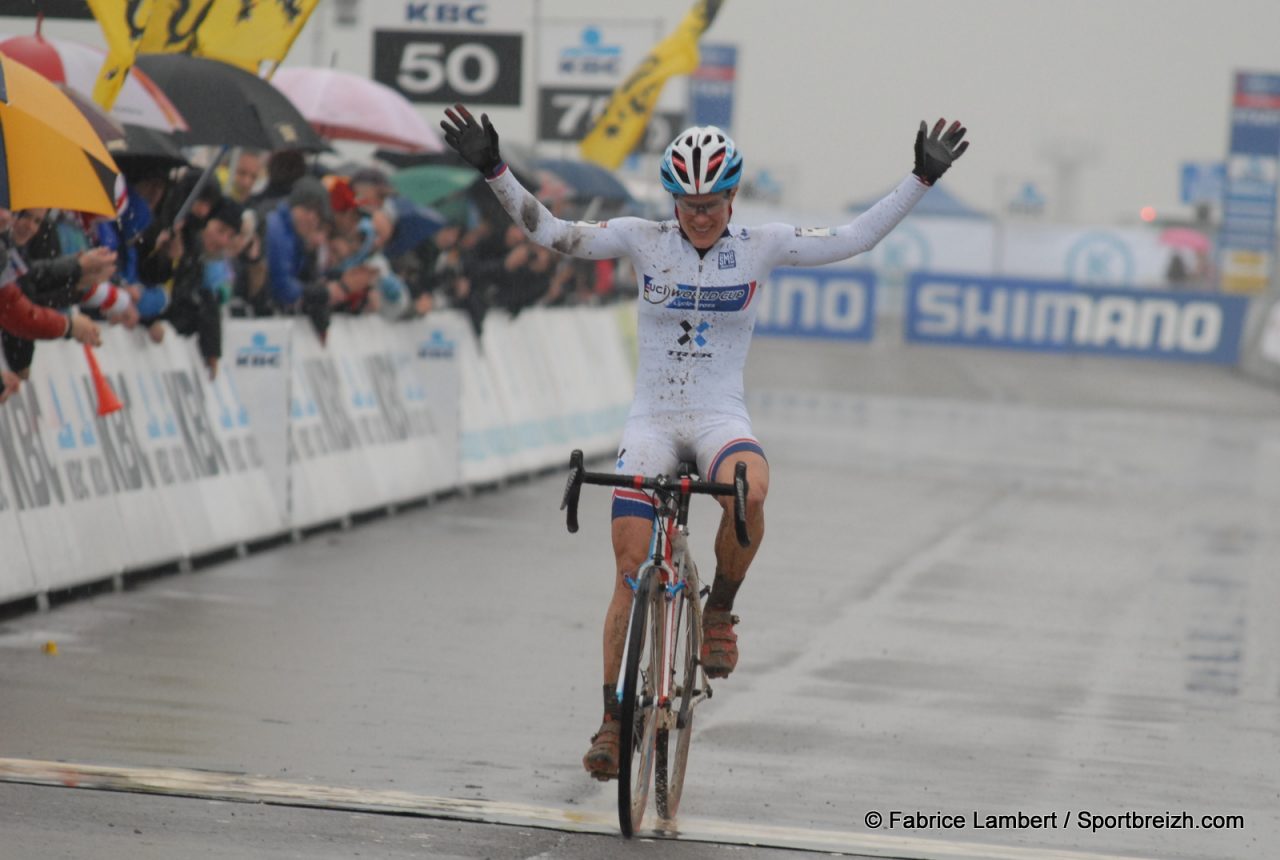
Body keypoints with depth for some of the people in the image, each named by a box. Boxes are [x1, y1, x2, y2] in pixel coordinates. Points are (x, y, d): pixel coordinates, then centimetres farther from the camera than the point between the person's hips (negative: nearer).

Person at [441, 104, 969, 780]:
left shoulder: (760, 247, 0)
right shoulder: (644, 241, -1)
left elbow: (856, 238, -1)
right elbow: (550, 231, -5)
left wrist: (921, 177, -8)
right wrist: (493, 172, -16)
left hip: (720, 419, -1)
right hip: (651, 419, 1)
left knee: (748, 491, -37)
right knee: (632, 570, -10)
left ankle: (719, 613, -10)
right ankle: (613, 719, 3)